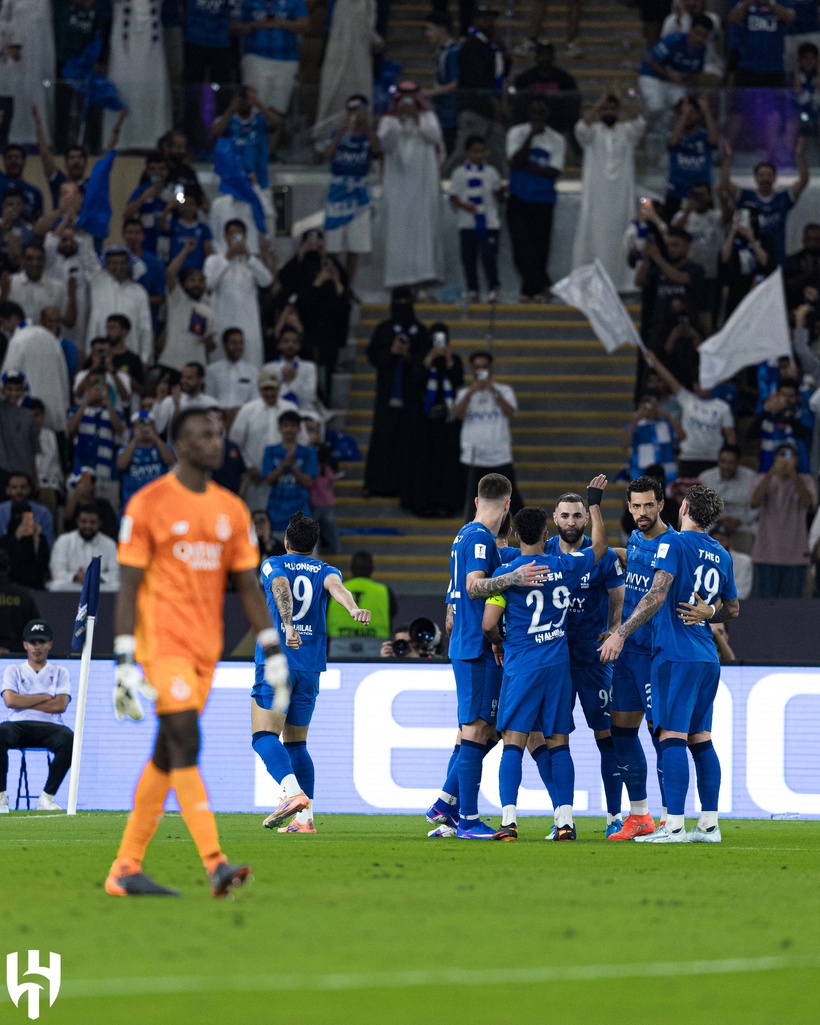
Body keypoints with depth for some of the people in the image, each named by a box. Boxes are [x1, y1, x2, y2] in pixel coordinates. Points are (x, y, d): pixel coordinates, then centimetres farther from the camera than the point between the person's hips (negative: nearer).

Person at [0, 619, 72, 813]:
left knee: (68, 738, -35)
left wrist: (25, 702, 0)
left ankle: (47, 797, -26)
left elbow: (60, 705, 1)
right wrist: (45, 697, 1)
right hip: (18, 725, -1)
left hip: (49, 726, 1)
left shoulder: (59, 672, 19)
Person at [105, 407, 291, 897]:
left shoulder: (232, 510, 12)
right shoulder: (149, 504, -5)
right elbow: (129, 588, -6)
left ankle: (126, 868, 15)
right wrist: (126, 664, -11)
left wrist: (273, 654, 7)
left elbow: (249, 586, 14)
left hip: (206, 648, 6)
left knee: (166, 757, 8)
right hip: (163, 642, -6)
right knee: (186, 745, -16)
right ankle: (216, 863, -23)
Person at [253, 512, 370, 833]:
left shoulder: (273, 565, 6)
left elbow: (281, 587, -16)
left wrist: (288, 625, -33)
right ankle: (305, 818, 5)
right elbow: (336, 586, -10)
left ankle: (294, 793, -34)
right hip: (310, 668, 4)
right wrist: (354, 609, -32)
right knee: (296, 743, 13)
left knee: (265, 736, -10)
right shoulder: (325, 571, 13)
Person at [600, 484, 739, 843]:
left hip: (678, 655, -7)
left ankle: (674, 825, -16)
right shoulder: (721, 555, 15)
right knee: (700, 738, 11)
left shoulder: (674, 543, -8)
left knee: (672, 736, -9)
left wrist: (621, 633, -18)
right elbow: (732, 609, 25)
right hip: (707, 658, 7)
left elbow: (657, 596, -18)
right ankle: (709, 824, 10)